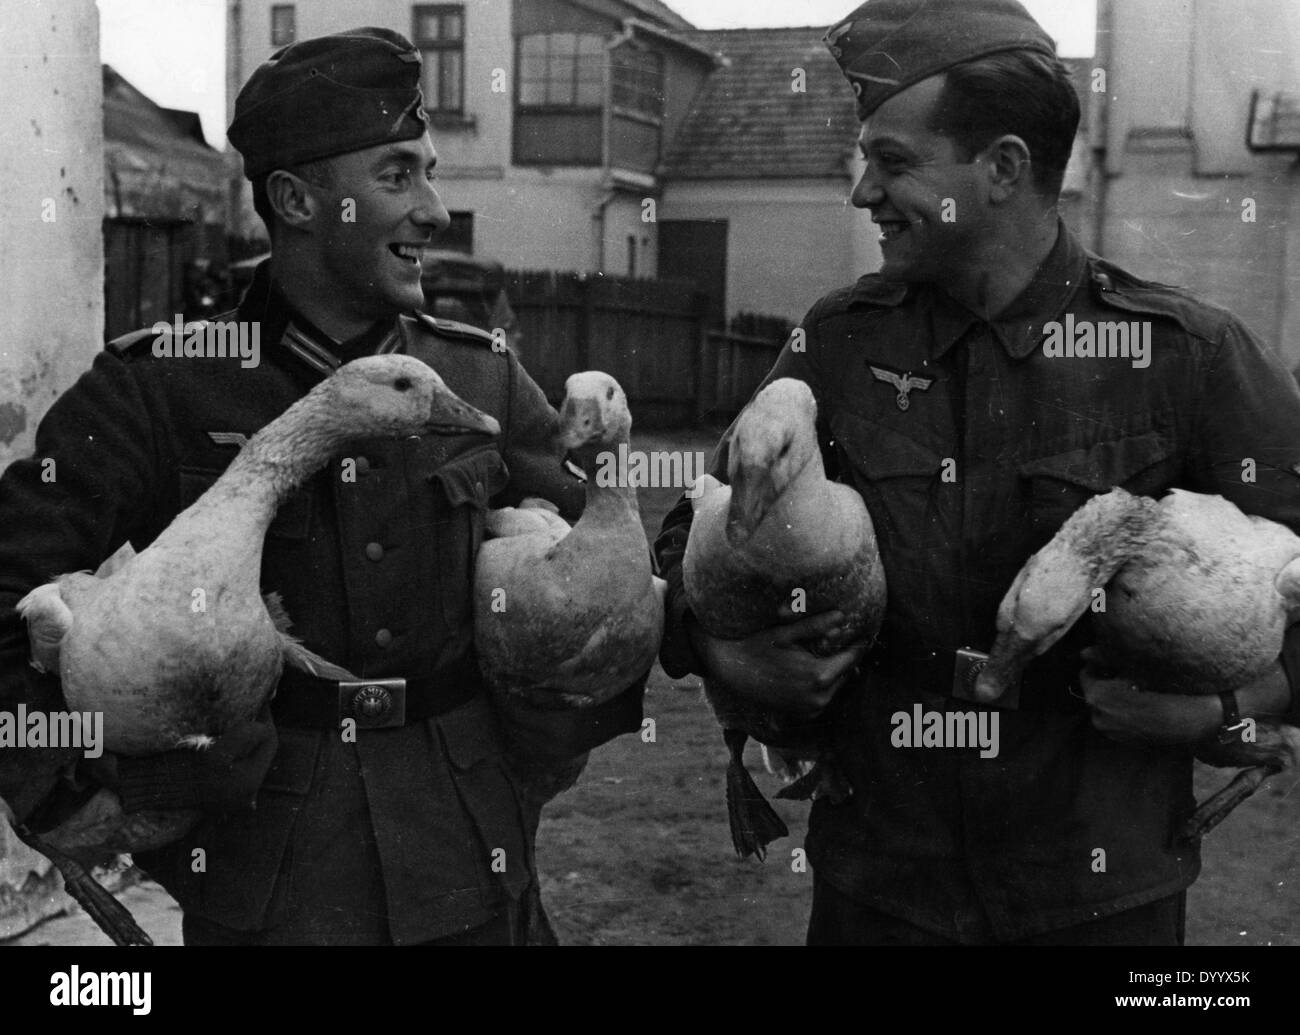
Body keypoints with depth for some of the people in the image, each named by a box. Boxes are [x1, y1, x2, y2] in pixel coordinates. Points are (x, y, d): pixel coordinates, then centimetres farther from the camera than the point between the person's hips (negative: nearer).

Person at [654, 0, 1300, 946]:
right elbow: (695, 536, 7)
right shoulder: (839, 342, -1)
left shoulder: (1191, 356, -9)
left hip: (1102, 891, -1)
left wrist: (1222, 705, -18)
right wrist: (718, 650, -12)